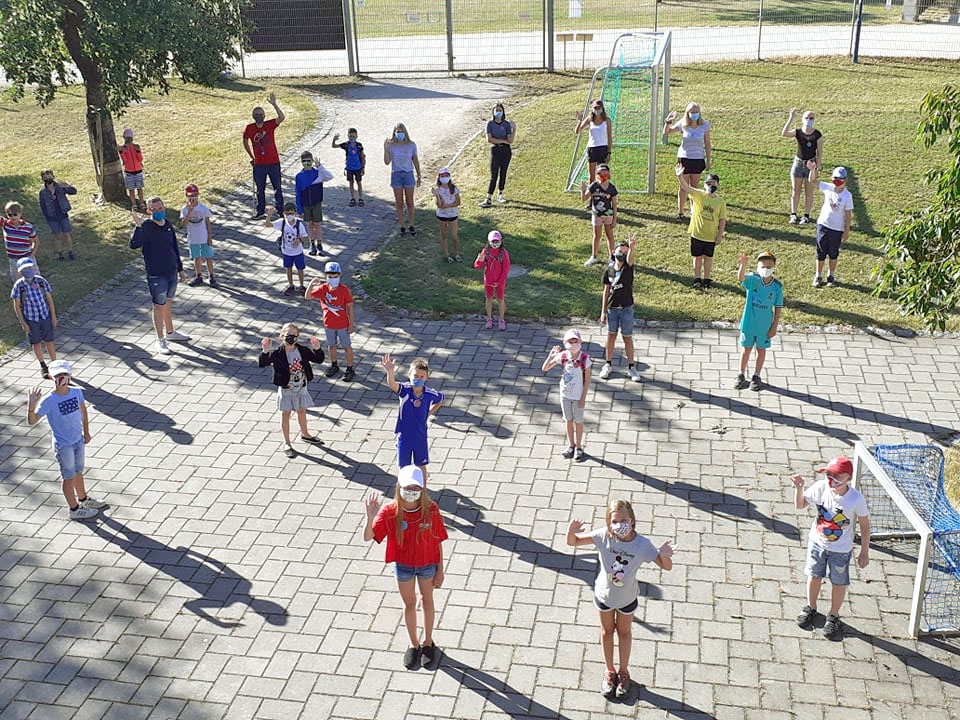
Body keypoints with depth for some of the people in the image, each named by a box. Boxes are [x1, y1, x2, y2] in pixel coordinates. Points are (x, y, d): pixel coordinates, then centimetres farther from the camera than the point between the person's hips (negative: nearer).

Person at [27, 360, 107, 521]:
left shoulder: (77, 392, -7)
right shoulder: (48, 401, -22)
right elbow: (32, 420, -24)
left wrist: (86, 432, 14)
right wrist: (31, 406, -42)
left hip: (79, 440, 5)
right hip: (63, 446, -5)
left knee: (78, 472, 24)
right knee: (69, 477, 9)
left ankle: (83, 499, 43)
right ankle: (75, 510, 24)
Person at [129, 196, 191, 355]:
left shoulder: (168, 225, 4)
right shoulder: (146, 226, -15)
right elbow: (133, 245, -31)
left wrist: (180, 269, 18)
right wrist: (138, 226, -41)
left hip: (172, 272, 6)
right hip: (156, 275, -6)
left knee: (168, 303, 21)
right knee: (159, 306, 4)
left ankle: (170, 332, 38)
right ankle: (160, 340, 15)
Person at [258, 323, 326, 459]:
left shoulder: (303, 351, -8)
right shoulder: (277, 353, -18)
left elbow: (319, 359, -5)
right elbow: (263, 363, -25)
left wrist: (317, 349, -24)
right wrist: (265, 351, -42)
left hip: (301, 388, 3)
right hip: (286, 390, -3)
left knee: (302, 412, 21)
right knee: (285, 415, 8)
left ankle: (305, 434, 45)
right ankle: (287, 444, 19)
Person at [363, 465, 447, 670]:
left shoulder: (431, 510, -24)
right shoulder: (390, 512, -24)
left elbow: (438, 541, -12)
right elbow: (368, 537, -30)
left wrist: (440, 570, -6)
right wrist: (370, 517, -50)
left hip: (427, 564, 0)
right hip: (403, 565, 0)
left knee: (427, 601, 21)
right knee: (409, 603, 20)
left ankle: (428, 643, 43)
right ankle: (415, 645, 43)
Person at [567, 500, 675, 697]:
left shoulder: (642, 544, -28)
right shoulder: (604, 536, -27)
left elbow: (666, 566, -21)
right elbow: (573, 542, -22)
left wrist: (664, 555, -44)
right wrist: (571, 531, -45)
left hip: (627, 597, -1)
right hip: (603, 594, 1)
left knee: (624, 632, 22)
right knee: (607, 631, 22)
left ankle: (624, 672, 46)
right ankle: (610, 671, 45)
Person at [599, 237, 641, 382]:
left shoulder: (628, 267, -10)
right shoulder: (609, 270, -3)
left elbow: (630, 258, -35)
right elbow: (606, 291, 3)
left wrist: (632, 248, -58)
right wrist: (603, 311, 2)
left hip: (626, 309, -2)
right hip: (612, 309, 2)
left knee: (627, 338, 7)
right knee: (611, 336, 14)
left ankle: (631, 367, 20)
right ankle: (608, 364, 29)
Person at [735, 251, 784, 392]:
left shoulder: (777, 286, -11)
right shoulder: (752, 279, -13)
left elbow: (778, 308, -4)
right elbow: (740, 277, -36)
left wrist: (775, 326, -5)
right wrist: (743, 264, -55)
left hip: (765, 326, 1)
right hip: (748, 323, 0)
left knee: (761, 350, 15)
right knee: (746, 348, 14)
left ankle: (756, 376, 31)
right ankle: (741, 375, 29)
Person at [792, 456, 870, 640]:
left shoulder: (856, 499, -26)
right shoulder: (820, 488, -19)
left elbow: (864, 525, -12)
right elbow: (800, 505, -4)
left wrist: (864, 552, -7)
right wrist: (799, 488, -23)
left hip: (841, 550, -2)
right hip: (816, 542, 3)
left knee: (839, 583, 14)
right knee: (814, 576, 20)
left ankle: (833, 617, 38)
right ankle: (810, 608, 45)